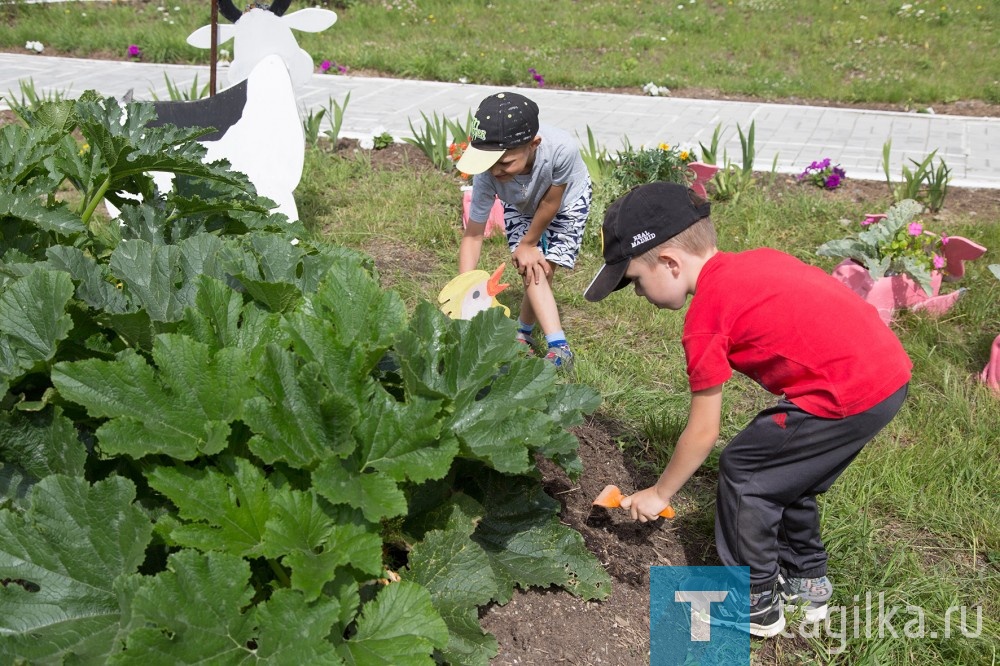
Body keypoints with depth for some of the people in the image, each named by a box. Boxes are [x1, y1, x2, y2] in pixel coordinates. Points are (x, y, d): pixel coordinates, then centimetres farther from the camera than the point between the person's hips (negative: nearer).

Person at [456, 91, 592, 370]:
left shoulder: (562, 148, -45)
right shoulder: (487, 173, -38)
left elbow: (551, 203, -26)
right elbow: (473, 235, -29)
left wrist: (528, 244, -13)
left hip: (567, 200, -1)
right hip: (520, 207, 2)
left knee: (540, 270, -7)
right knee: (533, 272, -16)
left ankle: (523, 334, 17)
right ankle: (559, 347, -14)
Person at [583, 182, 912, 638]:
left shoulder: (705, 318, -9)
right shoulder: (758, 259, 13)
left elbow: (702, 434, -2)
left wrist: (659, 493, 13)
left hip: (851, 395, -9)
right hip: (892, 369, 9)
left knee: (742, 470, 7)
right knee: (783, 471, 24)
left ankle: (755, 604, 20)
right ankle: (806, 581, 40)